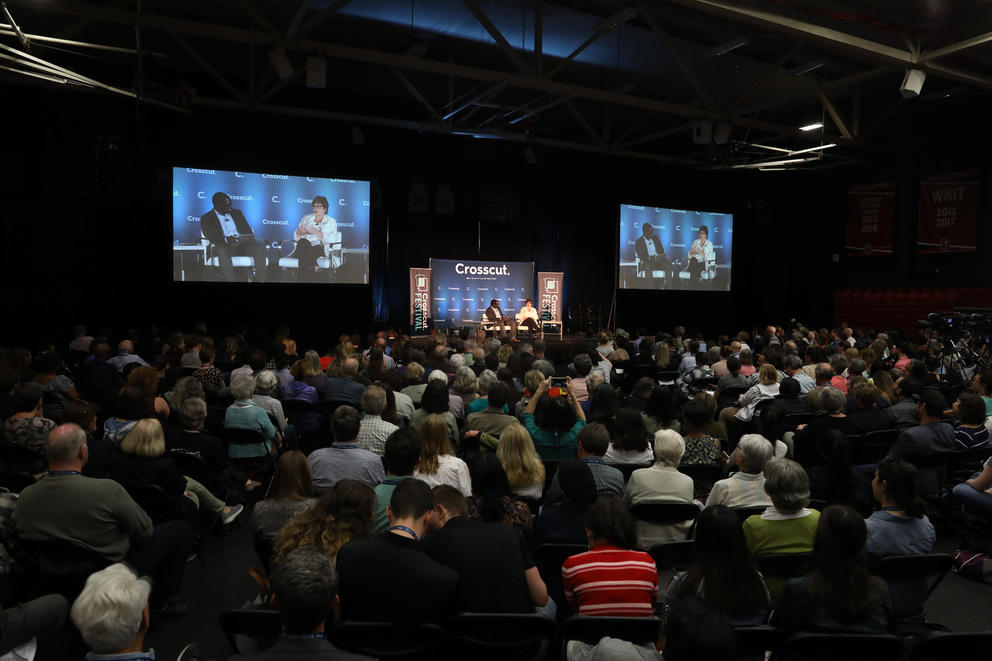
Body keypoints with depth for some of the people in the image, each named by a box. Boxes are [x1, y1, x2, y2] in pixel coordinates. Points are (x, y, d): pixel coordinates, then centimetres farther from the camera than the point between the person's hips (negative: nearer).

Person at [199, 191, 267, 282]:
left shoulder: (237, 213, 22)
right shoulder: (206, 218, 10)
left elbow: (249, 232, 15)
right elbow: (211, 237, -5)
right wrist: (225, 239, -26)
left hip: (242, 245, 3)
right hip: (223, 246, -3)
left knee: (260, 248, -27)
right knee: (222, 251, -40)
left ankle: (261, 280, -31)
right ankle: (229, 280, -45)